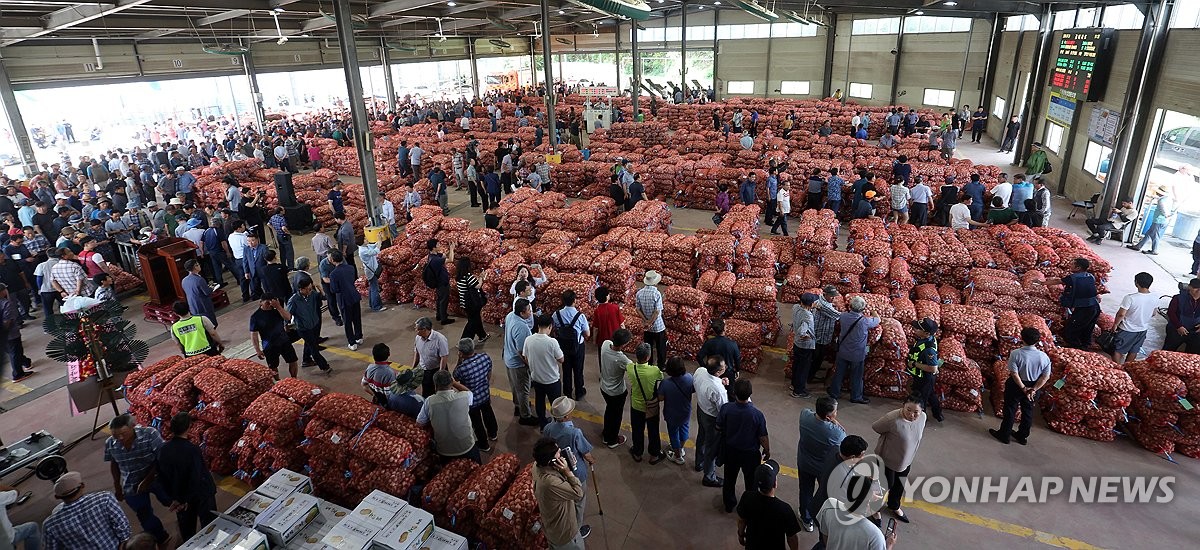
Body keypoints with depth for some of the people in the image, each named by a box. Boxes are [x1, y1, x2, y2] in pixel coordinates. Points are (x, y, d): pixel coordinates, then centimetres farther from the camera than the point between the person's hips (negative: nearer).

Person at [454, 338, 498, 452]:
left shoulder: (462, 368, -36)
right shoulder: (485, 357, -21)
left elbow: (455, 378, -11)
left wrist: (459, 361, -16)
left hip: (472, 400, -5)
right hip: (485, 394, 5)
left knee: (476, 422, 19)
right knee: (488, 413, 31)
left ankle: (484, 445, 39)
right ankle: (492, 434, 56)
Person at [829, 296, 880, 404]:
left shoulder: (844, 316, -15)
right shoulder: (865, 321, -25)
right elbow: (877, 319, -4)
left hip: (843, 352, 3)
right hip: (857, 354, -3)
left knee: (839, 373, 19)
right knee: (856, 376, 15)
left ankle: (834, 392, 32)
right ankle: (856, 397, 30)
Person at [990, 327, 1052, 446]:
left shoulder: (1016, 354, -22)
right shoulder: (1044, 357, -12)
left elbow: (1014, 374, -23)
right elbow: (1046, 377, -10)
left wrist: (1023, 388, -13)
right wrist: (1033, 389, -10)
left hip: (1016, 385, -3)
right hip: (1034, 386, 4)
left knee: (1010, 410, 10)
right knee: (1028, 411, 18)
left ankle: (1004, 435, 19)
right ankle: (1023, 436, 31)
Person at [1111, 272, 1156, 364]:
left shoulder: (1130, 298, -28)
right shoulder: (1155, 299, -10)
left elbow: (1121, 314, -24)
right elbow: (1153, 314, 5)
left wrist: (1115, 325, -8)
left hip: (1127, 330, -5)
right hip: (1142, 329, 5)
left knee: (1117, 350, 10)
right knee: (1133, 351, 21)